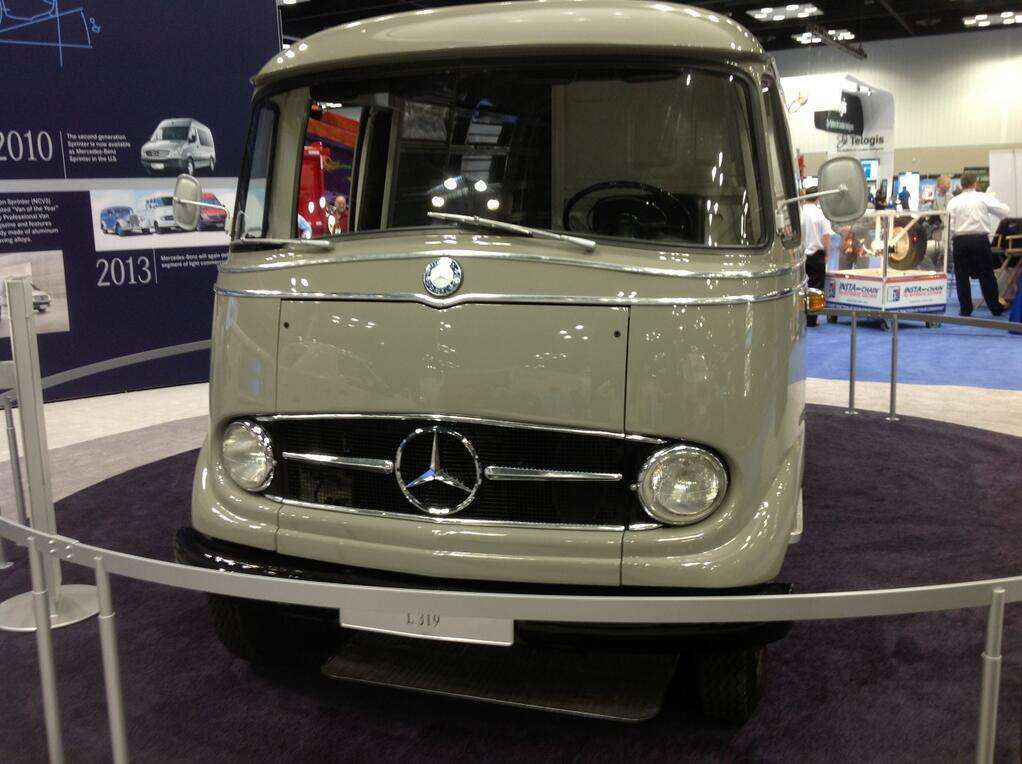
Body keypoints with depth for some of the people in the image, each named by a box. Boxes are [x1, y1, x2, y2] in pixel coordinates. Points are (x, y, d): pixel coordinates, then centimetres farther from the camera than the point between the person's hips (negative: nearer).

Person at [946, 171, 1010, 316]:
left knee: (962, 276, 6)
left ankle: (965, 309, 5)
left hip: (960, 241, 0)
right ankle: (995, 308, 14)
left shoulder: (953, 202, 3)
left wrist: (952, 244, 9)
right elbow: (1005, 211, -1)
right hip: (980, 239, 0)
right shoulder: (984, 198, -1)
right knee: (986, 275, 7)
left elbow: (950, 226, -1)